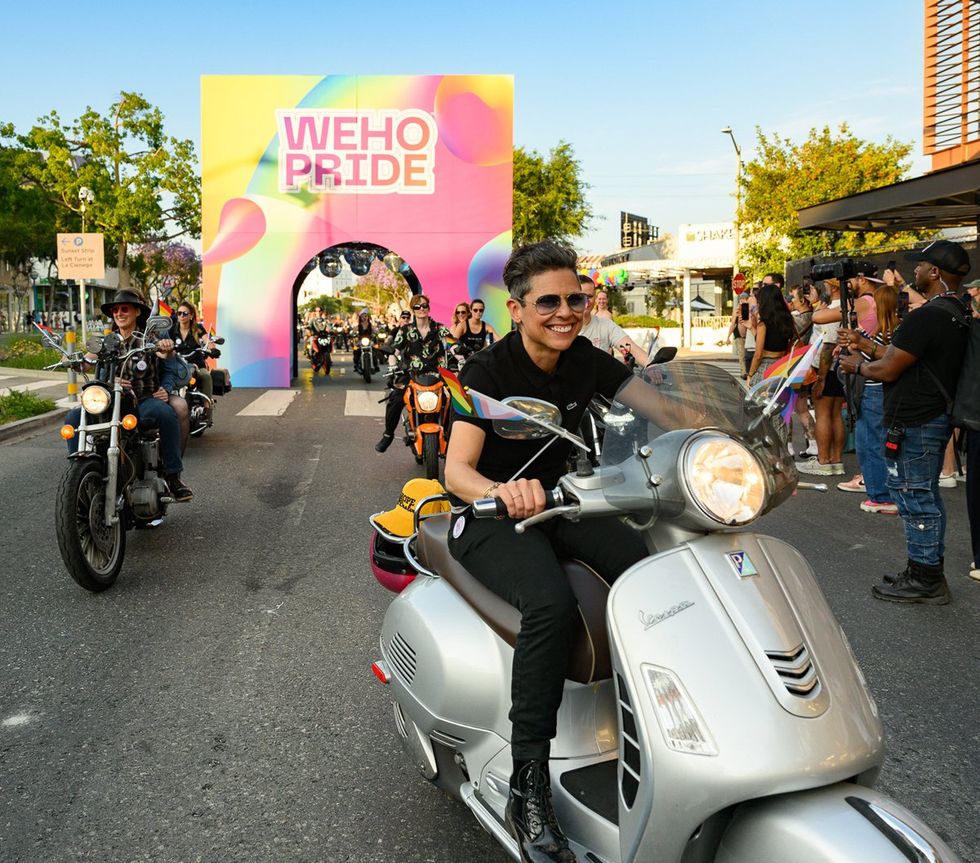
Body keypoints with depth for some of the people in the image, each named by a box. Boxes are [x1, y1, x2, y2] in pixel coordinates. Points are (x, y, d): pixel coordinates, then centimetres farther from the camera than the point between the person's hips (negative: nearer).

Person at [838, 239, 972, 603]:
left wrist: (857, 365, 1)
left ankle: (923, 580, 8)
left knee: (915, 498, -1)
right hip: (937, 417, 10)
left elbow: (887, 370, -18)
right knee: (925, 497, 17)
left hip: (913, 424, -10)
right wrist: (866, 346, 19)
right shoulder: (956, 314, 11)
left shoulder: (925, 317, -22)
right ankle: (929, 574, 28)